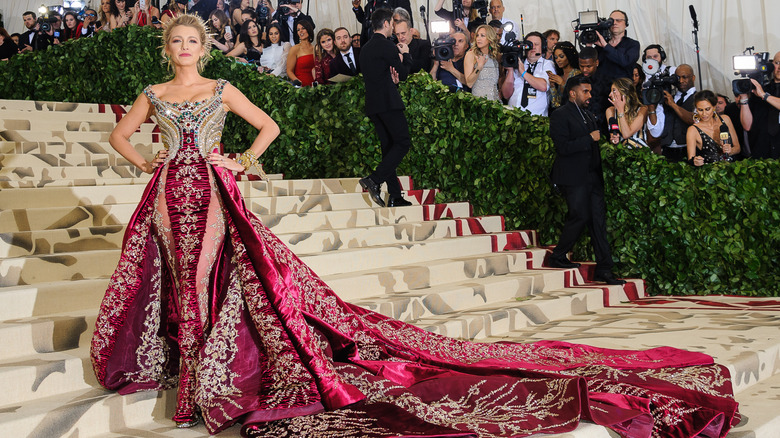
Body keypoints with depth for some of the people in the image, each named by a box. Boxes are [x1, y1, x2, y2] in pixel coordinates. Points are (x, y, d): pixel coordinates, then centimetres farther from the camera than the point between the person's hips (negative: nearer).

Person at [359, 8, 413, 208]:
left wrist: (391, 78, 6)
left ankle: (395, 197, 7)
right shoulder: (387, 46, -8)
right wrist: (405, 54, 13)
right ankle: (374, 180, -20)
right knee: (402, 142, -6)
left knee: (389, 147, 9)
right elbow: (404, 73, -2)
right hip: (388, 102, -9)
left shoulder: (366, 48, 18)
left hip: (373, 104, 9)